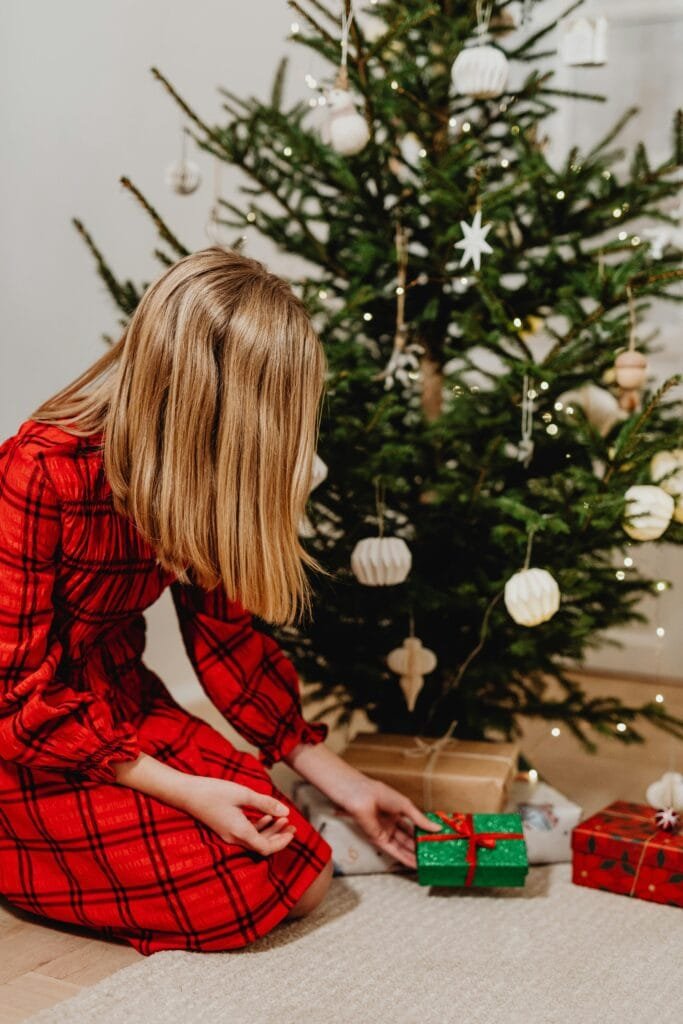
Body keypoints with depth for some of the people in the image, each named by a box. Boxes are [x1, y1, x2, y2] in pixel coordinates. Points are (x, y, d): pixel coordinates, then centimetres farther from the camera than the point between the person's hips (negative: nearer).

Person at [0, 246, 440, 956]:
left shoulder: (191, 476, -3)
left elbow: (224, 634, 4)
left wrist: (345, 784, 4)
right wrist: (181, 790, -25)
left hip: (120, 703, 7)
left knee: (303, 876, -7)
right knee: (244, 890, -18)